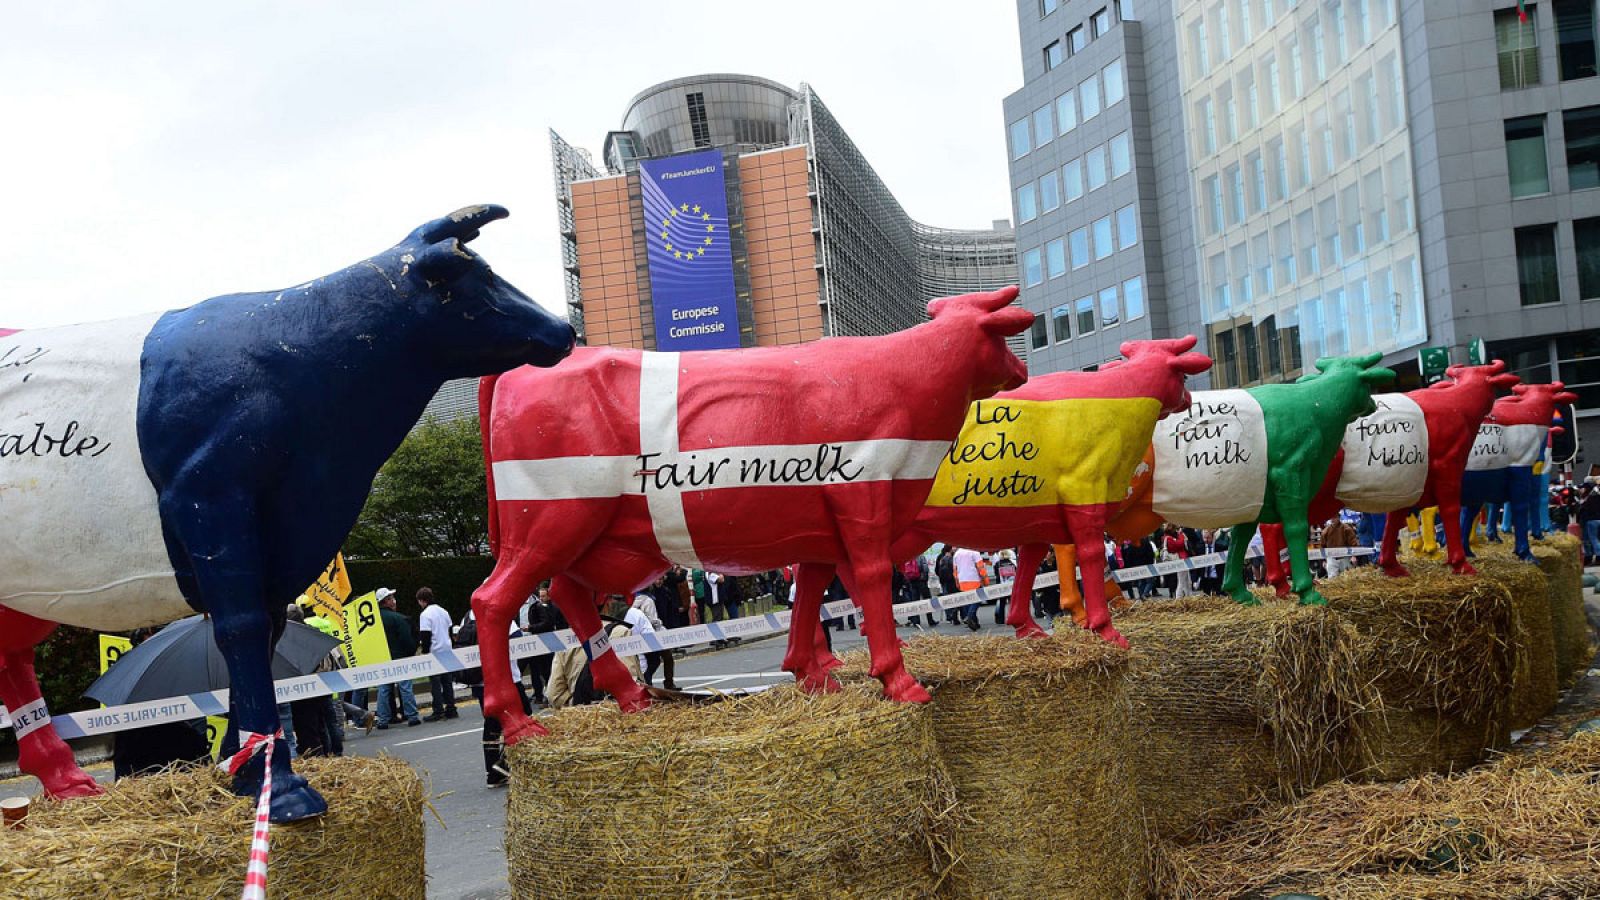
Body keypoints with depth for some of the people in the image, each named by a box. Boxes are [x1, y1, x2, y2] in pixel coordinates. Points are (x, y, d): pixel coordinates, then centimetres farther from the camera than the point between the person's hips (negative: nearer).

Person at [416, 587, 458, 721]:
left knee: (435, 682, -2)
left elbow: (426, 636, -16)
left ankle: (438, 710, -3)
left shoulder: (425, 614, -12)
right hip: (447, 650, 7)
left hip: (434, 652, -7)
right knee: (447, 680, 10)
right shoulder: (443, 611, 10)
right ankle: (450, 709, 11)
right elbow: (450, 629, 17)